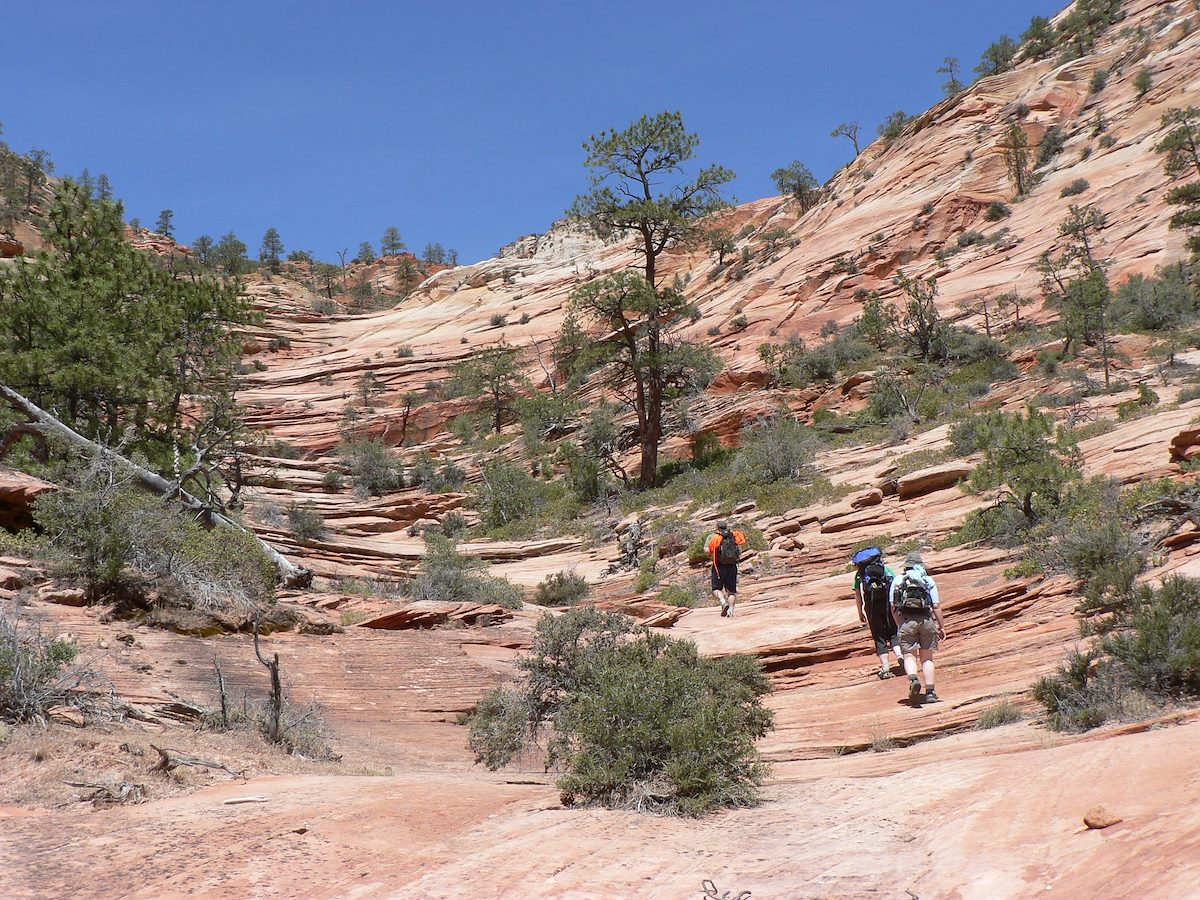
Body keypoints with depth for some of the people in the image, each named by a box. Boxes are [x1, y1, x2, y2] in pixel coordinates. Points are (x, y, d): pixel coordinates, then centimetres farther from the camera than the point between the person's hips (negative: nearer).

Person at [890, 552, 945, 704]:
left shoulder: (898, 580, 12)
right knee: (927, 657, 10)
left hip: (906, 620, -1)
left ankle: (913, 680, -28)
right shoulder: (929, 581, 11)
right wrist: (941, 626, 11)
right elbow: (936, 606, 4)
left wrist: (899, 625, 17)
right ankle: (930, 692, 4)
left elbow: (893, 606, 8)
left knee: (909, 656, 1)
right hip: (926, 619, 1)